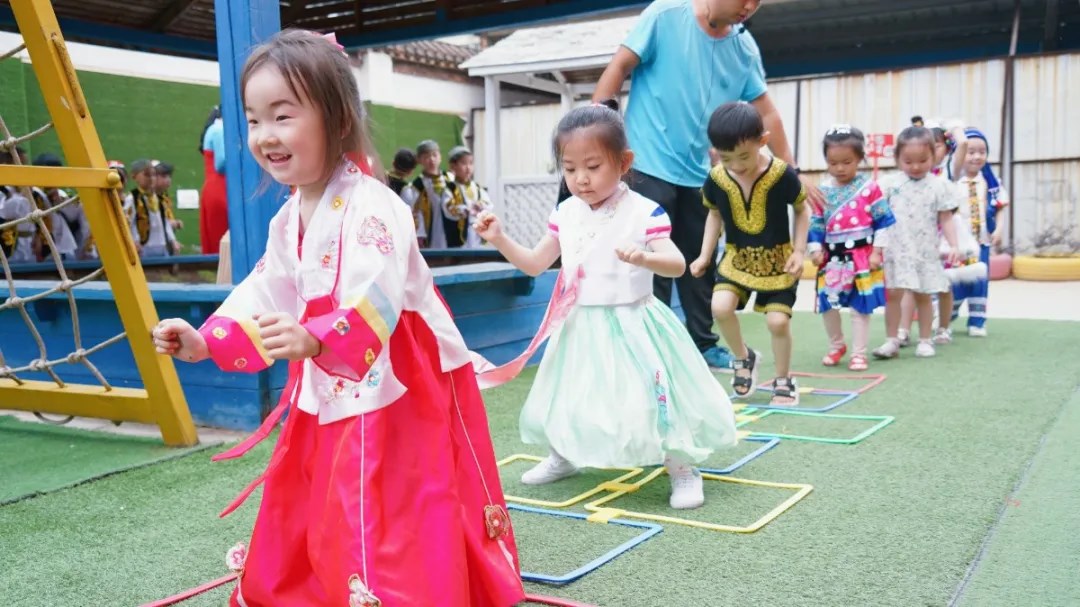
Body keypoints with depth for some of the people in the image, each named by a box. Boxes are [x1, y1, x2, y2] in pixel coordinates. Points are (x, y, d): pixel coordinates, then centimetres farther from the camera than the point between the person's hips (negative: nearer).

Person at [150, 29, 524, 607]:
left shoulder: (369, 207, -22)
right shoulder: (288, 220, 8)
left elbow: (374, 297, -35)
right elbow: (266, 295, 14)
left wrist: (315, 340, -50)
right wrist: (206, 341, 3)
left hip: (398, 390, -9)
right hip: (329, 392, 9)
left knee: (393, 526, -6)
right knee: (302, 519, 21)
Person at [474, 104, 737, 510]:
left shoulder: (643, 212, -15)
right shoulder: (565, 214, 2)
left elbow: (677, 264, -23)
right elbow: (534, 264, 10)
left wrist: (645, 258, -44)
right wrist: (499, 239, -4)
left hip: (631, 327, -5)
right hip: (581, 328, 6)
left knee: (652, 399, -6)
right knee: (569, 397, 18)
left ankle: (682, 469, 14)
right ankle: (562, 457, 43)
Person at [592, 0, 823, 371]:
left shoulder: (744, 48, 4)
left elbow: (766, 112, 9)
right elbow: (621, 66, -8)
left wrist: (792, 171, 10)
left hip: (698, 173, 5)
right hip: (649, 166, -5)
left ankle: (703, 345, 26)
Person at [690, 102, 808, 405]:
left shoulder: (782, 175, -19)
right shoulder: (716, 178, -12)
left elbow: (802, 210, -2)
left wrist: (799, 250, -10)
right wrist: (705, 256, 2)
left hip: (777, 259, -2)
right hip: (737, 257, 2)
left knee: (778, 320, -8)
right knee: (720, 307, -18)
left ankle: (784, 379, 18)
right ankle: (743, 358, 11)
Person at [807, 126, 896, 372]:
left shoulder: (869, 188, -7)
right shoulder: (823, 190, 2)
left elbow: (883, 221, -4)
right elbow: (816, 224, 5)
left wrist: (877, 251, -8)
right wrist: (815, 249, -5)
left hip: (862, 255, -3)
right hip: (832, 257, 3)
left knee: (860, 307, 4)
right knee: (827, 305, 9)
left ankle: (859, 353, 16)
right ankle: (836, 346, 31)